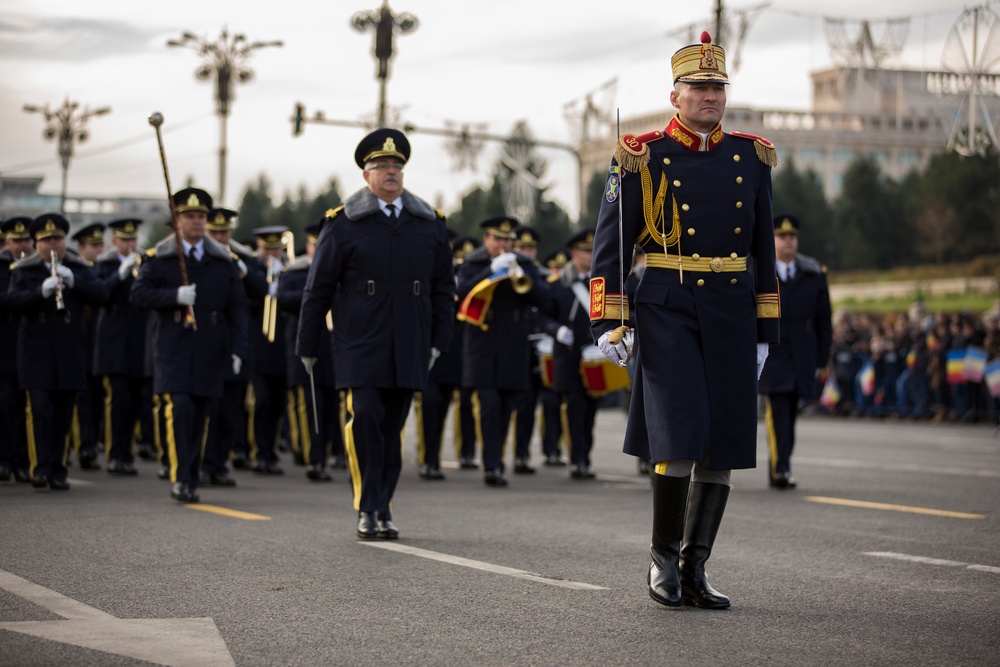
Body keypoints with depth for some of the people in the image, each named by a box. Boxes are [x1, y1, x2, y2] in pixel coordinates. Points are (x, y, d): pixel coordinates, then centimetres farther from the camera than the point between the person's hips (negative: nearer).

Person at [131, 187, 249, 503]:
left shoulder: (224, 261, 11)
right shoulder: (158, 258, 4)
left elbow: (237, 307, 9)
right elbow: (139, 293, -6)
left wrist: (237, 348, 0)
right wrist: (175, 296, -19)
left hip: (209, 351, 3)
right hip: (172, 347, -3)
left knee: (200, 415, 5)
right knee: (179, 408, -16)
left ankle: (191, 482, 14)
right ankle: (179, 477, -10)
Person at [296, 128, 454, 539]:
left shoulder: (430, 224, 10)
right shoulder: (343, 224, 1)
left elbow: (443, 287, 15)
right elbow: (318, 288, 3)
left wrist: (439, 340, 8)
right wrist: (307, 346, 4)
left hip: (409, 348, 3)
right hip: (360, 346, -3)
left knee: (392, 426, 6)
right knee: (364, 418, -12)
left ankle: (384, 509, 14)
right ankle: (367, 510, -5)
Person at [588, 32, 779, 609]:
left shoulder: (751, 159, 10)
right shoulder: (643, 158, -1)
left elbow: (764, 252, 15)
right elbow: (610, 245, 0)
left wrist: (765, 332, 13)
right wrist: (608, 323, -8)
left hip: (732, 315, 4)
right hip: (666, 310, -4)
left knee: (723, 445, 2)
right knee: (680, 436, -12)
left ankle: (694, 569, 12)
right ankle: (664, 556, 6)